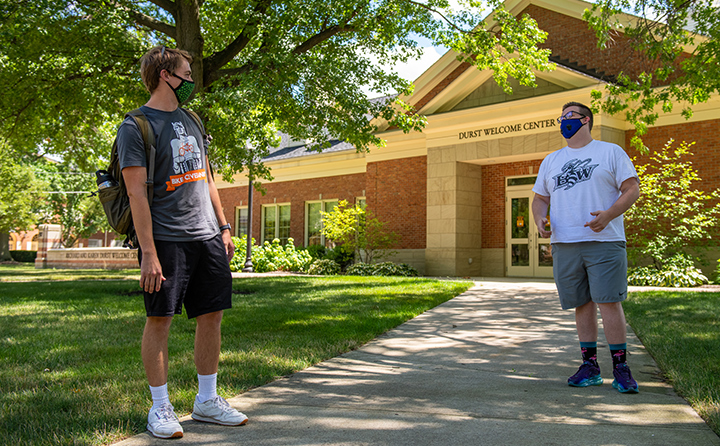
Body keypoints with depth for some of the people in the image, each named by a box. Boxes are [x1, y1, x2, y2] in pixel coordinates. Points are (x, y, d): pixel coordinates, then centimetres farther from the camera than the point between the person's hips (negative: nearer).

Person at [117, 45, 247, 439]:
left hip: (207, 236, 7)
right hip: (167, 239, -7)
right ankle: (160, 408, 12)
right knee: (160, 319, -1)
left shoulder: (191, 121, 18)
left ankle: (207, 400, 20)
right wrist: (149, 253, -17)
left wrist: (223, 227, 16)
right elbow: (137, 193, -12)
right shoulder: (136, 126, -5)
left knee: (211, 315, 7)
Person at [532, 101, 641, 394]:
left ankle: (621, 368, -1)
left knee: (609, 302, -10)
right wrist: (540, 220, -1)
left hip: (604, 242, -4)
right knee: (582, 304, 6)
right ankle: (590, 366, 14)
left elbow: (632, 189, 1)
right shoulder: (551, 161, 20)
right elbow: (540, 198, 22)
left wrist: (608, 215, -16)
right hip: (564, 244, 4)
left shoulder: (611, 152, 8)